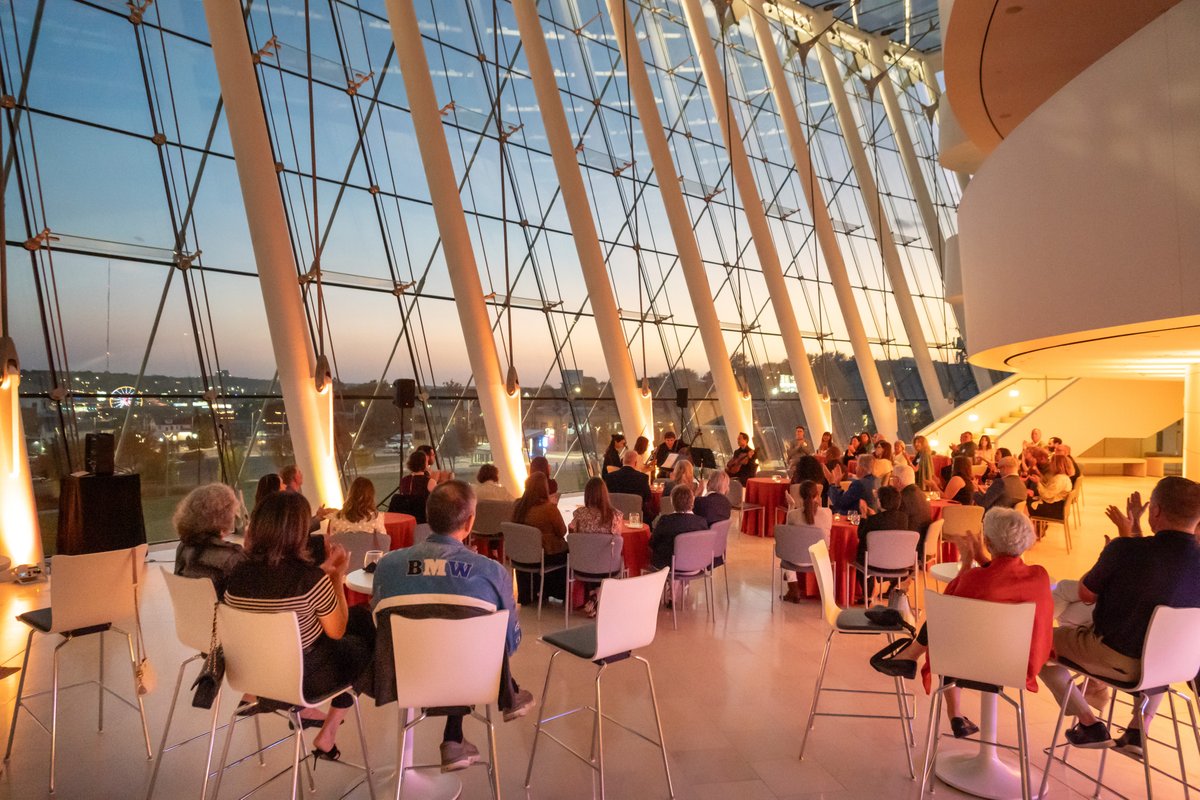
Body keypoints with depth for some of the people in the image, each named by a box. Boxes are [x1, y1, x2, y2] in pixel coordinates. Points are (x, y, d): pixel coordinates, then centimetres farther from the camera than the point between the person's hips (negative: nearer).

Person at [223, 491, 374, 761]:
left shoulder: (236, 577, -11)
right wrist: (338, 577, -3)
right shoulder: (311, 578, -27)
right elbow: (336, 631, -12)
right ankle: (327, 737, 25)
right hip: (303, 678, -6)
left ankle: (304, 710, 30)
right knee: (360, 644, 23)